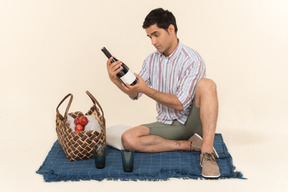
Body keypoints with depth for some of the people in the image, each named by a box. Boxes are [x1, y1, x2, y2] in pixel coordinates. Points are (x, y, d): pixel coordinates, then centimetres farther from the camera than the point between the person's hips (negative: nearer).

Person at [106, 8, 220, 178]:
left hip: (191, 122, -5)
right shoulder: (152, 60, 7)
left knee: (206, 84, -31)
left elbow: (180, 104, -20)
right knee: (128, 139, -21)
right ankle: (190, 145, -18)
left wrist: (146, 89, -25)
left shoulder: (192, 60, -14)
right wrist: (116, 80, -13)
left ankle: (207, 152, -36)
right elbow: (135, 94, 7)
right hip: (166, 125, 5)